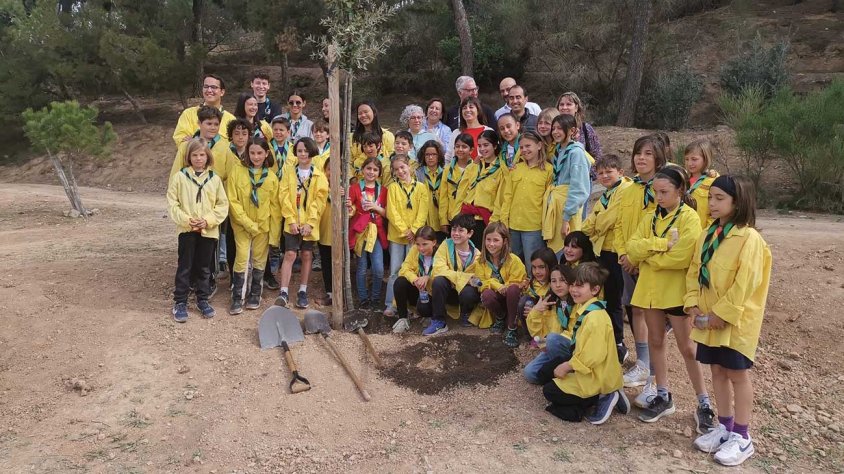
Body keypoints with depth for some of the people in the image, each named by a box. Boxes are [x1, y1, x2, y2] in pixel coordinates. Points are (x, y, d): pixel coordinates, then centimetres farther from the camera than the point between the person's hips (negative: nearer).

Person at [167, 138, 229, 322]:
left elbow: (222, 205, 2)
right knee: (185, 267, 4)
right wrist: (186, 220, -15)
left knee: (204, 267, 12)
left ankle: (203, 300, 26)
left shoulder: (215, 179, 2)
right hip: (187, 229, -2)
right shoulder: (180, 177, -2)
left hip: (209, 230, 2)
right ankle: (180, 302, 14)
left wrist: (208, 220, -11)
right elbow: (172, 203, -3)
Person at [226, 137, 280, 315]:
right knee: (241, 259, -8)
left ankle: (255, 295, 25)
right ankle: (237, 299, 3)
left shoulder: (271, 177, 0)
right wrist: (248, 223, -14)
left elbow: (275, 206, 2)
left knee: (259, 260, 9)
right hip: (241, 224, -2)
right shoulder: (237, 171, -6)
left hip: (263, 225, 2)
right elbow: (232, 200, -9)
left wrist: (274, 232, -1)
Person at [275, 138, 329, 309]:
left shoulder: (319, 176, 2)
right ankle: (284, 292, -5)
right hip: (292, 223, 0)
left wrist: (309, 223, -12)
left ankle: (302, 292, 17)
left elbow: (319, 201, -4)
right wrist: (291, 220, -11)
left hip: (310, 224, 0)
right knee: (290, 254, -8)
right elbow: (284, 198, -2)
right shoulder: (289, 174, 5)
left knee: (307, 256, 7)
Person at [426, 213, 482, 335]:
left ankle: (465, 315, 2)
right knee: (438, 281, -31)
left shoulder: (476, 254, -11)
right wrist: (464, 277, -29)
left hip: (466, 290, 0)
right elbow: (438, 270, -22)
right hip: (449, 290, 1)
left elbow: (479, 280, -5)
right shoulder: (446, 245, -12)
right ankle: (438, 322, -16)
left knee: (469, 293, -34)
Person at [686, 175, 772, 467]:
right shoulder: (708, 235, 8)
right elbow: (694, 271, 10)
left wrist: (722, 313, -18)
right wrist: (693, 305, -1)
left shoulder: (749, 237, -15)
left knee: (737, 374, 3)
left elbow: (745, 283, -19)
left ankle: (742, 438, 16)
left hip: (735, 319, -7)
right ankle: (725, 427, 29)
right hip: (709, 318, 7)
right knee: (717, 371, 15)